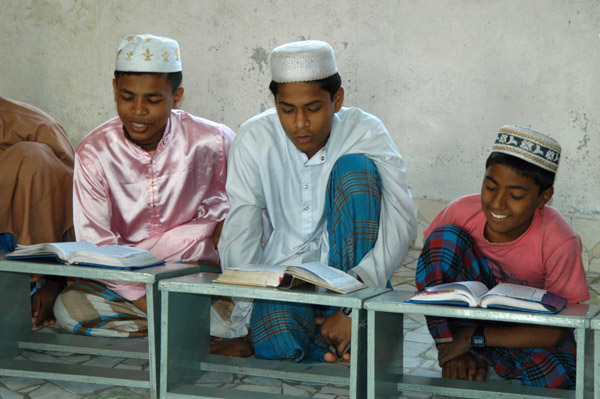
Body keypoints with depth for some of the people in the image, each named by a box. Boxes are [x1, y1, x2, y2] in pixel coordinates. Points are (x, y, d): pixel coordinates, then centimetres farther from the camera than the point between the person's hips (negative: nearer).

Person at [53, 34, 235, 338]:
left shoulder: (212, 142, -8)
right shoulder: (94, 152, -9)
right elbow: (95, 243, -15)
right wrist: (145, 301, -25)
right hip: (120, 279, 1)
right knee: (70, 308, -30)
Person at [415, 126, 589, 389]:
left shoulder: (560, 244, -26)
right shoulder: (461, 212, -19)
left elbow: (557, 331, -24)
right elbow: (433, 273, -7)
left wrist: (474, 338, -27)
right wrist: (453, 348, -19)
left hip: (526, 332, -2)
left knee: (555, 376, -37)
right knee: (444, 238, -23)